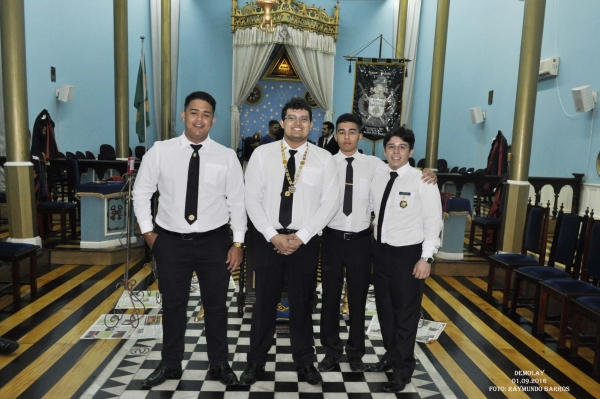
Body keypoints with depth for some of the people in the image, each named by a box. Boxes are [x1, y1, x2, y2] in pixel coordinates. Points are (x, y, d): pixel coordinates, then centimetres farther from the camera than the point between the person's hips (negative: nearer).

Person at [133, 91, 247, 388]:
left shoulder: (227, 156, -3)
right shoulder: (160, 151, -2)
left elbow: (237, 201, -2)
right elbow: (141, 192, 6)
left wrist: (238, 243, -5)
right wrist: (147, 231, 2)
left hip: (214, 241, 0)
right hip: (171, 241, 1)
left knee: (216, 305, 12)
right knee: (173, 305, 15)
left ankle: (219, 364, 33)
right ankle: (170, 365, 36)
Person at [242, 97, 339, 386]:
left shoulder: (324, 159, -1)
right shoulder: (262, 154, -1)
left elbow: (329, 203, -5)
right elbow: (252, 199, -4)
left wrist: (301, 236, -12)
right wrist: (274, 235, -13)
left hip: (305, 241, 0)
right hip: (268, 239, 0)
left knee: (302, 303, 13)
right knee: (265, 301, 11)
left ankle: (304, 360, 33)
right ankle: (256, 360, 31)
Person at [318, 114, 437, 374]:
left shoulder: (373, 164, 0)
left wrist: (428, 175, -18)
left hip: (361, 240, 1)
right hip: (332, 238, 0)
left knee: (358, 297, 14)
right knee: (330, 296, 12)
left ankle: (355, 353, 35)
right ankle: (331, 351, 33)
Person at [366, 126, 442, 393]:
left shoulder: (422, 180, -12)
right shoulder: (378, 179, 5)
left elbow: (433, 221, -13)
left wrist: (426, 257, -17)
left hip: (408, 253, -6)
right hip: (381, 251, 6)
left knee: (406, 311, 6)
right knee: (384, 307, 18)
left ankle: (403, 369, 25)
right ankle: (391, 356, 39)